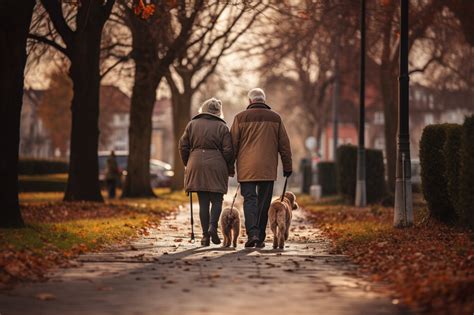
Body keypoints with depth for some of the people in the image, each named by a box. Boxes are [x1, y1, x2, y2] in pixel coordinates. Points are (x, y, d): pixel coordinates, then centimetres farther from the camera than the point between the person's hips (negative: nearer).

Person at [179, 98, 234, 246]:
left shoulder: (193, 124, 9)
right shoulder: (222, 127, 2)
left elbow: (183, 146, 8)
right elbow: (228, 150, -3)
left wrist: (187, 164, 19)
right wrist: (230, 169, 9)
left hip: (196, 163, 2)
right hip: (216, 164, -2)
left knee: (203, 201, 5)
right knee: (217, 199, 6)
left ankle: (205, 235, 2)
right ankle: (213, 226, -17)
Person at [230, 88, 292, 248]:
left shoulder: (241, 118, 2)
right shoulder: (275, 118, 8)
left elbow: (233, 144, 3)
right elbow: (284, 145, 9)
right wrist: (287, 167, 15)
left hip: (246, 168, -1)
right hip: (268, 169, 1)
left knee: (249, 200, -1)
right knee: (264, 202, 7)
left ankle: (252, 233, -20)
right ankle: (260, 239, 9)